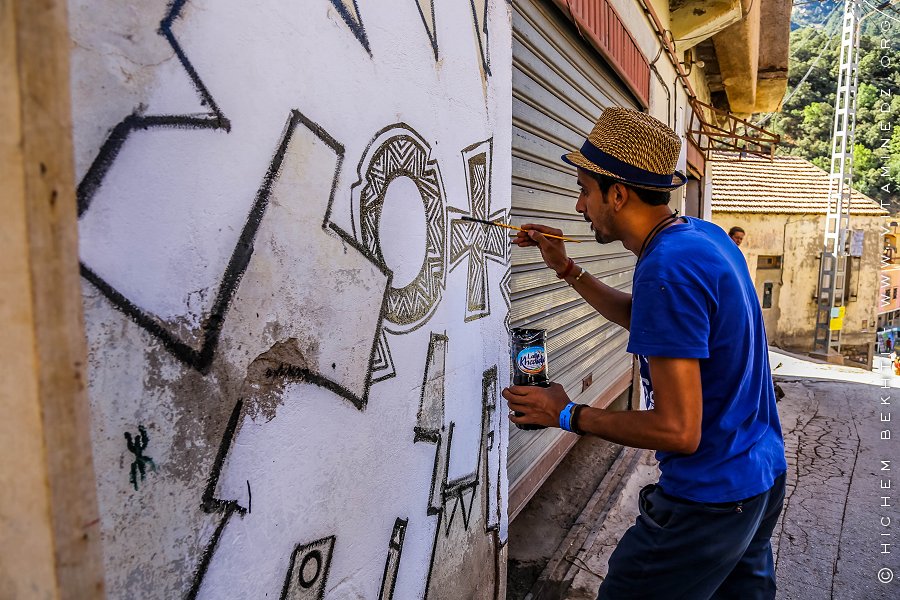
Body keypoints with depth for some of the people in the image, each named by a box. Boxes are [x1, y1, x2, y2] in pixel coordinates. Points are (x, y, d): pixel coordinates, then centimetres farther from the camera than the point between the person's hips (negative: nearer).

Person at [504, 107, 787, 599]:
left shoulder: (667, 269, -27)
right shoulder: (704, 235, 2)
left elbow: (678, 430, -27)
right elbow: (643, 318, 18)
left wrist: (567, 415, -16)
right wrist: (566, 270, 10)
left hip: (710, 499, -9)